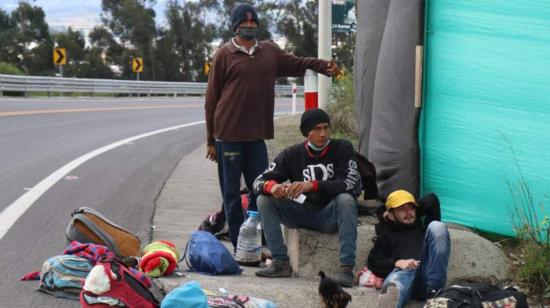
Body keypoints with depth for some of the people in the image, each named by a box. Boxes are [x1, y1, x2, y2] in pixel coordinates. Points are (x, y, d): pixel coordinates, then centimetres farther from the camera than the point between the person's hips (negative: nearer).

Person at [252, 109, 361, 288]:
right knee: (264, 200, -16)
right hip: (301, 214, 3)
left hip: (330, 216, -3)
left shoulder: (342, 149, -6)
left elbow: (351, 183, -21)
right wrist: (272, 186, -29)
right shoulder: (293, 154, 1)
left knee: (346, 199, -33)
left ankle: (346, 267, -34)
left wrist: (313, 185, -34)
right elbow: (259, 182, -2)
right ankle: (280, 262, -17)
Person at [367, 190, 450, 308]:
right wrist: (397, 263, -4)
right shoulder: (387, 234, 33)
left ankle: (434, 290, -28)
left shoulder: (424, 226, 37)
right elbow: (373, 262, 15)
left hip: (428, 276, 2)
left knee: (437, 226, -16)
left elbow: (432, 200, 28)